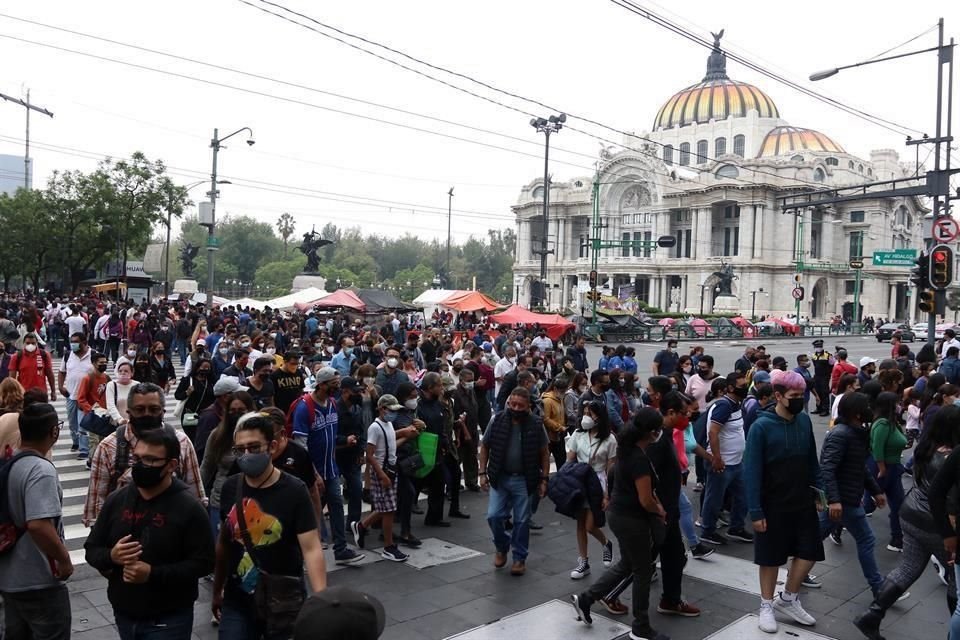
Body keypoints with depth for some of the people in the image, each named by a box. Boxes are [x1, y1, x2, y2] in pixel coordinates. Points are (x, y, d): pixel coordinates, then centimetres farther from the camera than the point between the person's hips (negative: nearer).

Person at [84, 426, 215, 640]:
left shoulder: (189, 508, -14)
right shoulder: (116, 500, 2)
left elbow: (203, 562, -16)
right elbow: (92, 548, 9)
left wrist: (153, 574, -24)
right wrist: (111, 556, -14)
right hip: (124, 615, 5)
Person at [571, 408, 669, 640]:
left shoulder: (628, 449, 2)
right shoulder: (640, 459, -27)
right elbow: (646, 501, -22)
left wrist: (654, 498, 6)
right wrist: (660, 511, -2)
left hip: (619, 513, 9)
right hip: (631, 519, -9)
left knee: (626, 564, 23)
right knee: (643, 571, 8)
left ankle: (585, 599, 27)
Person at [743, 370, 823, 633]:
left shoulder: (805, 420, -3)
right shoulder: (761, 426, -18)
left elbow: (812, 460, 9)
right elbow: (751, 471, -16)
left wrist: (819, 491, 6)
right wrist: (755, 511, -16)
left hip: (803, 502, 5)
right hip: (773, 506, -4)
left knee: (810, 552, 9)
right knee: (771, 557, 9)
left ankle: (787, 599, 31)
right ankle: (766, 606, 29)